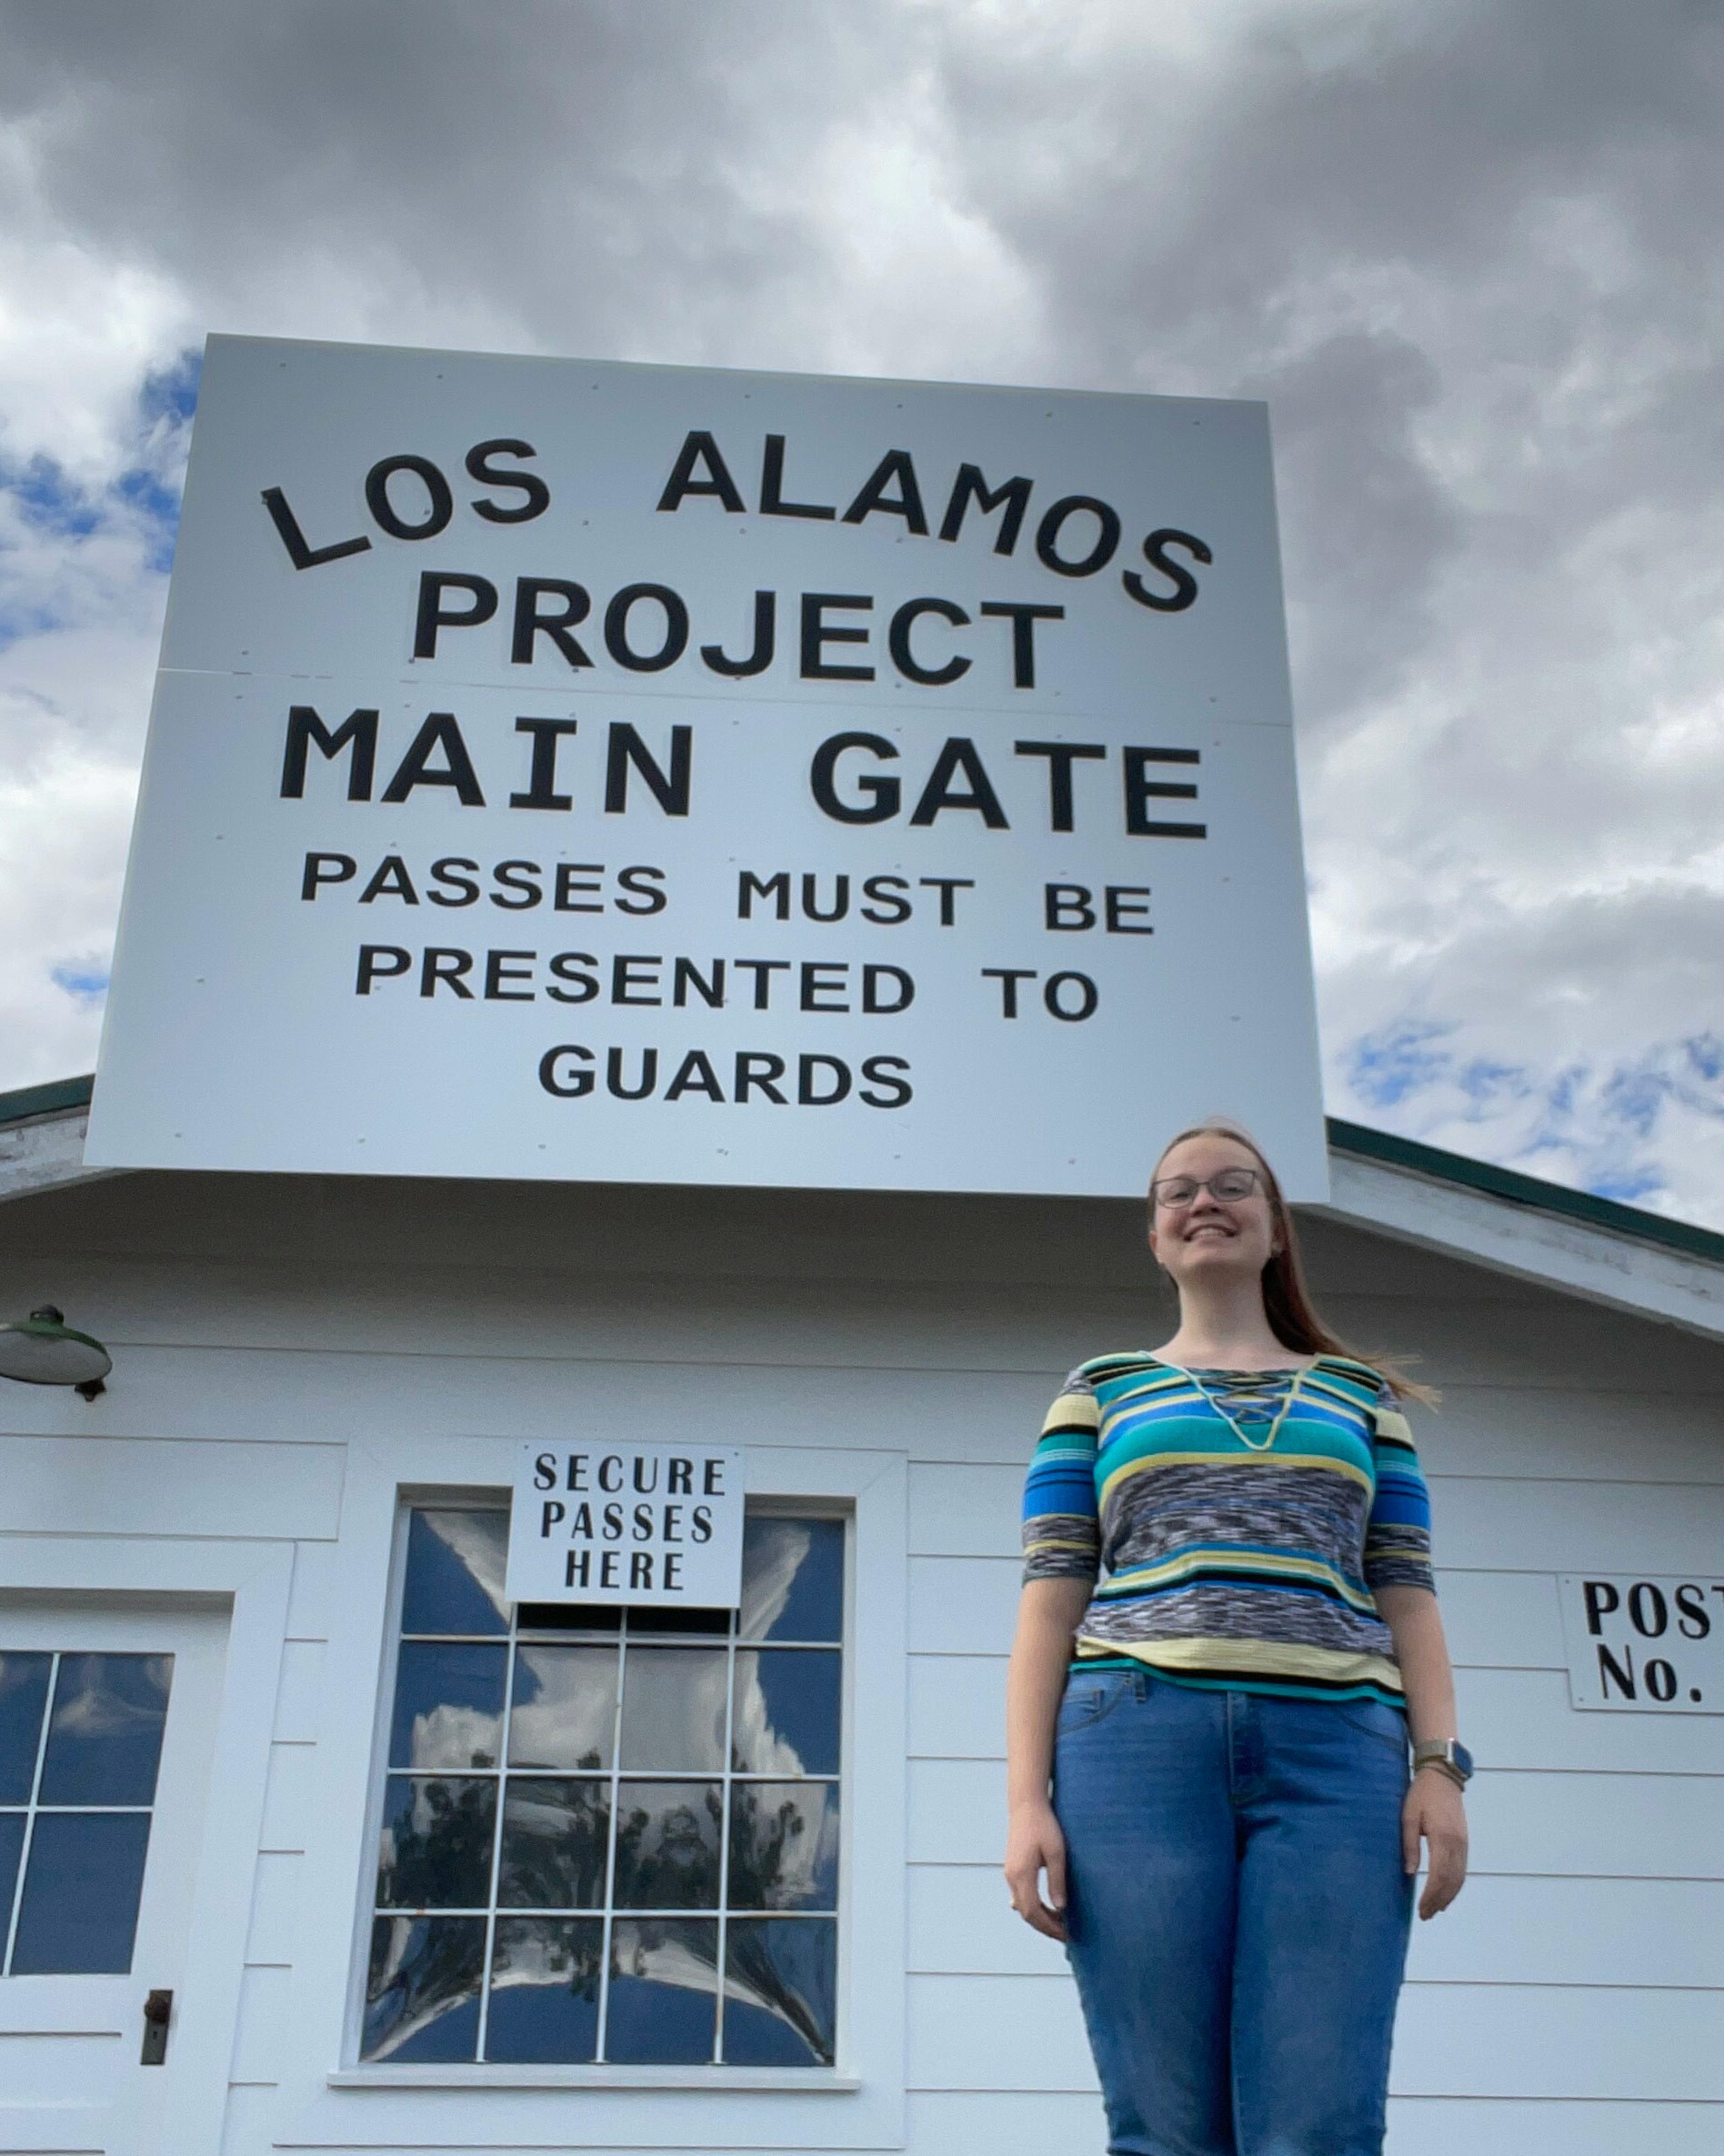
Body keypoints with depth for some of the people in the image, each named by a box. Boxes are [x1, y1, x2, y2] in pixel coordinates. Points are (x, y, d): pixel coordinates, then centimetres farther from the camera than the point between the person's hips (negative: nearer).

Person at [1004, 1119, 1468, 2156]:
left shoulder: (1359, 1395, 22)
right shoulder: (1102, 1390, 18)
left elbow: (1406, 1592, 15)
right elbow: (1051, 1601, 10)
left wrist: (1441, 1763, -1)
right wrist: (1028, 1798, -1)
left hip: (1334, 1753, 1)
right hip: (1140, 1744, 0)